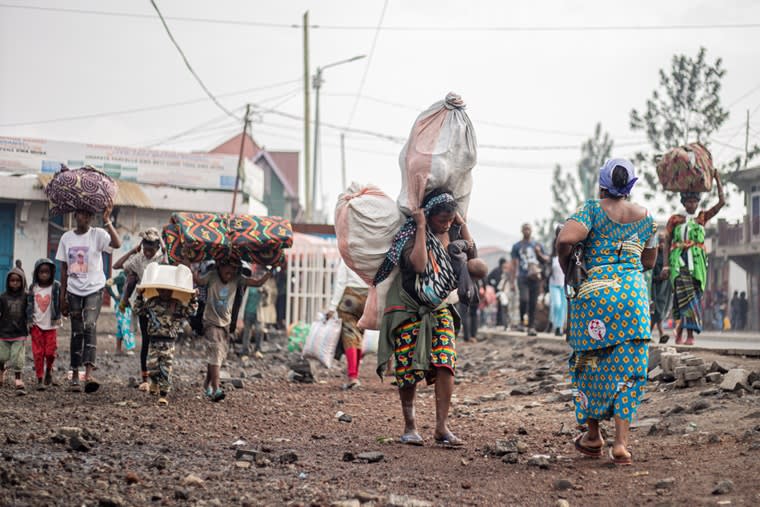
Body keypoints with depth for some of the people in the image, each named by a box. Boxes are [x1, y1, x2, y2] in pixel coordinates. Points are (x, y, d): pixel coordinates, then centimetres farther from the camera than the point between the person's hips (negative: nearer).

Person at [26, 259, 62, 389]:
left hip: (51, 325, -1)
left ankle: (48, 371, 26)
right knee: (38, 353, -2)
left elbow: (59, 303, -4)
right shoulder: (33, 287, 4)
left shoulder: (56, 286, -3)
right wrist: (29, 320, 1)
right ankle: (40, 379, 4)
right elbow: (29, 304, 7)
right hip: (36, 325, 1)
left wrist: (57, 318, -12)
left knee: (50, 352, -2)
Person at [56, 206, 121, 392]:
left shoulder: (97, 234, -4)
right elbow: (64, 269, 11)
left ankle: (89, 373, -30)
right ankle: (75, 376, 13)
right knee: (76, 332, 6)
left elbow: (117, 243, -25)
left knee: (90, 326, -21)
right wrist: (63, 297, 10)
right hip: (74, 291, 4)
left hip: (94, 289, -4)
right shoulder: (67, 237, 7)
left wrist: (107, 222, -29)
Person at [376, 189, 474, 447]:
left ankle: (442, 427, -8)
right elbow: (419, 264, -30)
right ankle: (409, 427, 12)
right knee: (409, 368, -1)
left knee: (445, 364, -11)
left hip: (439, 310, 5)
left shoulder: (450, 233, 4)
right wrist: (421, 227, -25)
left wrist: (462, 223, -1)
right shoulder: (410, 236, -15)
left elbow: (471, 254, 4)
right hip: (409, 309, -5)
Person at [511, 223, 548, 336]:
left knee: (533, 303, 0)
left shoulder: (537, 245, 15)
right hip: (523, 277, -2)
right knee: (524, 299, -22)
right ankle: (521, 320, 0)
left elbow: (546, 261, 19)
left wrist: (539, 253, -3)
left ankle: (531, 327, 4)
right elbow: (514, 264, 6)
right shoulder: (517, 246, 8)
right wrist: (512, 281, 0)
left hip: (535, 277, 3)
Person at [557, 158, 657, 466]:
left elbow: (565, 238, -16)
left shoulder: (593, 209, -1)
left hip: (594, 290, -2)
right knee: (627, 368, 4)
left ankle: (593, 436, 20)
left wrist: (565, 267, 1)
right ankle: (621, 443, -3)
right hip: (634, 292, 2)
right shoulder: (645, 216, 11)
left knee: (591, 363, 12)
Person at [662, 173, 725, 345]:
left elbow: (722, 202, 9)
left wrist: (717, 180, 7)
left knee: (694, 295, -4)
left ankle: (680, 331, -1)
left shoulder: (702, 218, 16)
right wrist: (666, 264, 1)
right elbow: (667, 242, 10)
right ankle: (690, 333, -18)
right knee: (684, 292, -15)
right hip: (679, 260, -2)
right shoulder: (675, 219, 11)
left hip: (697, 261, 2)